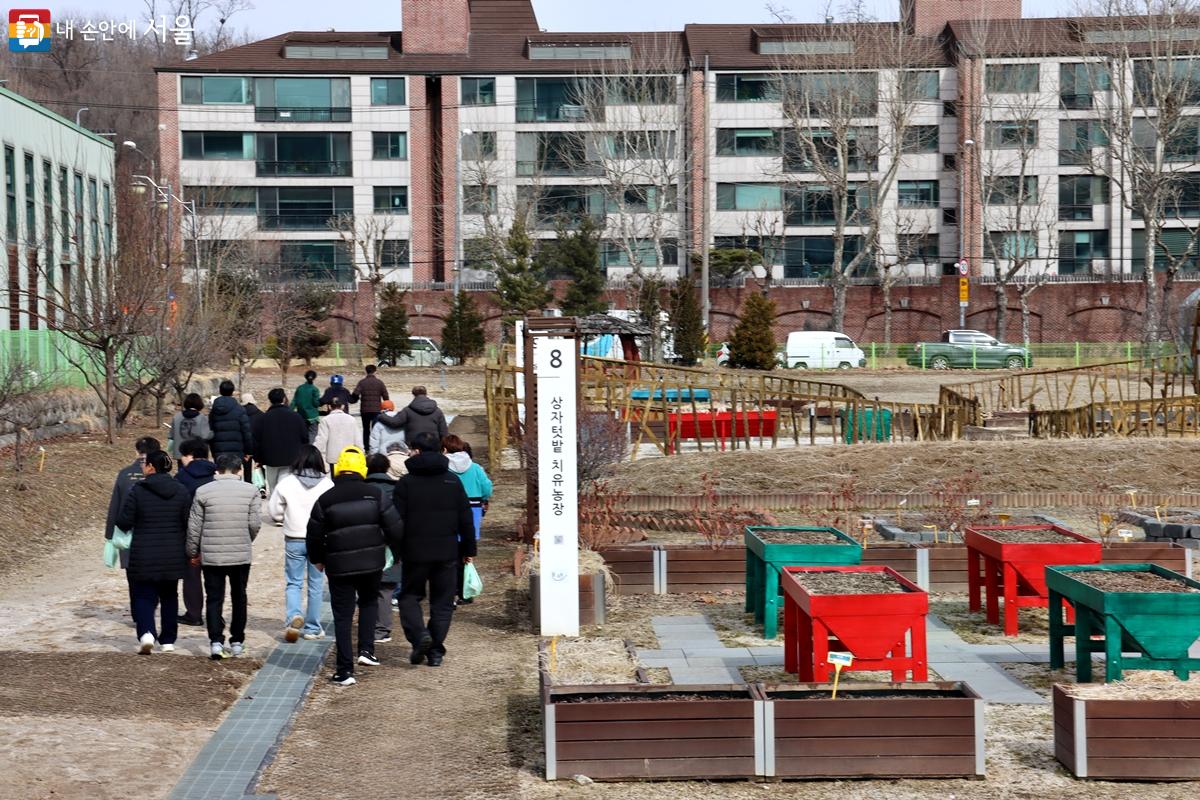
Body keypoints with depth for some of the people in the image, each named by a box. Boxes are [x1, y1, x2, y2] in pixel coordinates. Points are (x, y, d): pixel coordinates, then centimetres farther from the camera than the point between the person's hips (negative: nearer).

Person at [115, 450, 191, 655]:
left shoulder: (138, 490, -9)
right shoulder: (181, 491, 0)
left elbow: (124, 522, -8)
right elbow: (189, 524, 0)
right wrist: (186, 549, 16)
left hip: (144, 555, -3)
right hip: (173, 555, 3)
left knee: (144, 596, 5)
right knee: (169, 596, 16)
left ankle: (146, 632, -18)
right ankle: (168, 640, 20)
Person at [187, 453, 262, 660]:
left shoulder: (203, 492, -4)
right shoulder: (250, 491, -4)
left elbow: (194, 527, -1)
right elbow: (255, 523, -3)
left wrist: (193, 552, 13)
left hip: (211, 556, -1)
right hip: (241, 555, 1)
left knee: (214, 599, 6)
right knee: (239, 598, 15)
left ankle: (216, 641, -7)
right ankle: (237, 642, 20)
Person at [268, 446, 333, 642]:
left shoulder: (287, 483, -8)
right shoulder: (327, 484, -9)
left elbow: (274, 511, -2)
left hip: (294, 540, 0)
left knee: (293, 583, 10)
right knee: (316, 584, 11)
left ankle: (294, 616, -15)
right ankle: (313, 628, 16)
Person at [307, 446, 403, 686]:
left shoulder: (325, 500, -4)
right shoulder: (375, 494, -4)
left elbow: (314, 534, 3)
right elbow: (394, 527, -3)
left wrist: (317, 559, 20)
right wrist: (398, 550, 14)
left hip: (338, 566, -1)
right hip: (372, 562, 1)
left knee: (342, 616, 5)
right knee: (369, 602, 26)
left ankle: (345, 670, 3)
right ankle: (366, 649, 13)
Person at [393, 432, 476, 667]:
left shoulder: (406, 482, -5)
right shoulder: (453, 481, 3)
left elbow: (397, 521, -5)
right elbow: (466, 519, 5)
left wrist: (397, 551, 4)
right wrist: (468, 549, 13)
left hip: (415, 552, -2)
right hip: (447, 552, 2)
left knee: (410, 596, 13)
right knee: (442, 602, 9)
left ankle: (419, 634, -10)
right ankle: (436, 651, 6)